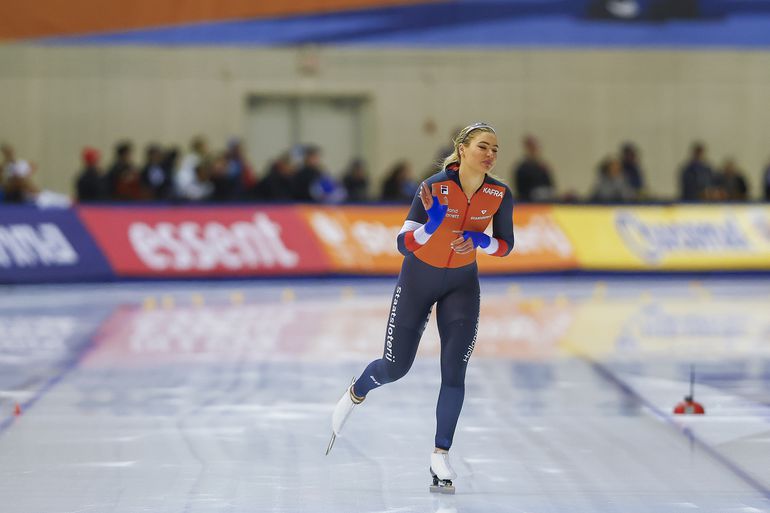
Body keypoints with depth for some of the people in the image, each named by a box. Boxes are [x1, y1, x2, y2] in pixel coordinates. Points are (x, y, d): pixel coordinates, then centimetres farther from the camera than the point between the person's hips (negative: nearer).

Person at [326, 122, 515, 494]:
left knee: (454, 371, -10)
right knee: (395, 368, 6)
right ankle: (355, 395, 41)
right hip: (419, 278, -2)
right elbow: (404, 244, -23)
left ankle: (440, 457, 0)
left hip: (462, 284, 2)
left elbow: (505, 246, -2)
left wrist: (478, 240, -23)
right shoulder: (436, 186, -26)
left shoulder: (500, 194, -15)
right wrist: (434, 222, -42)